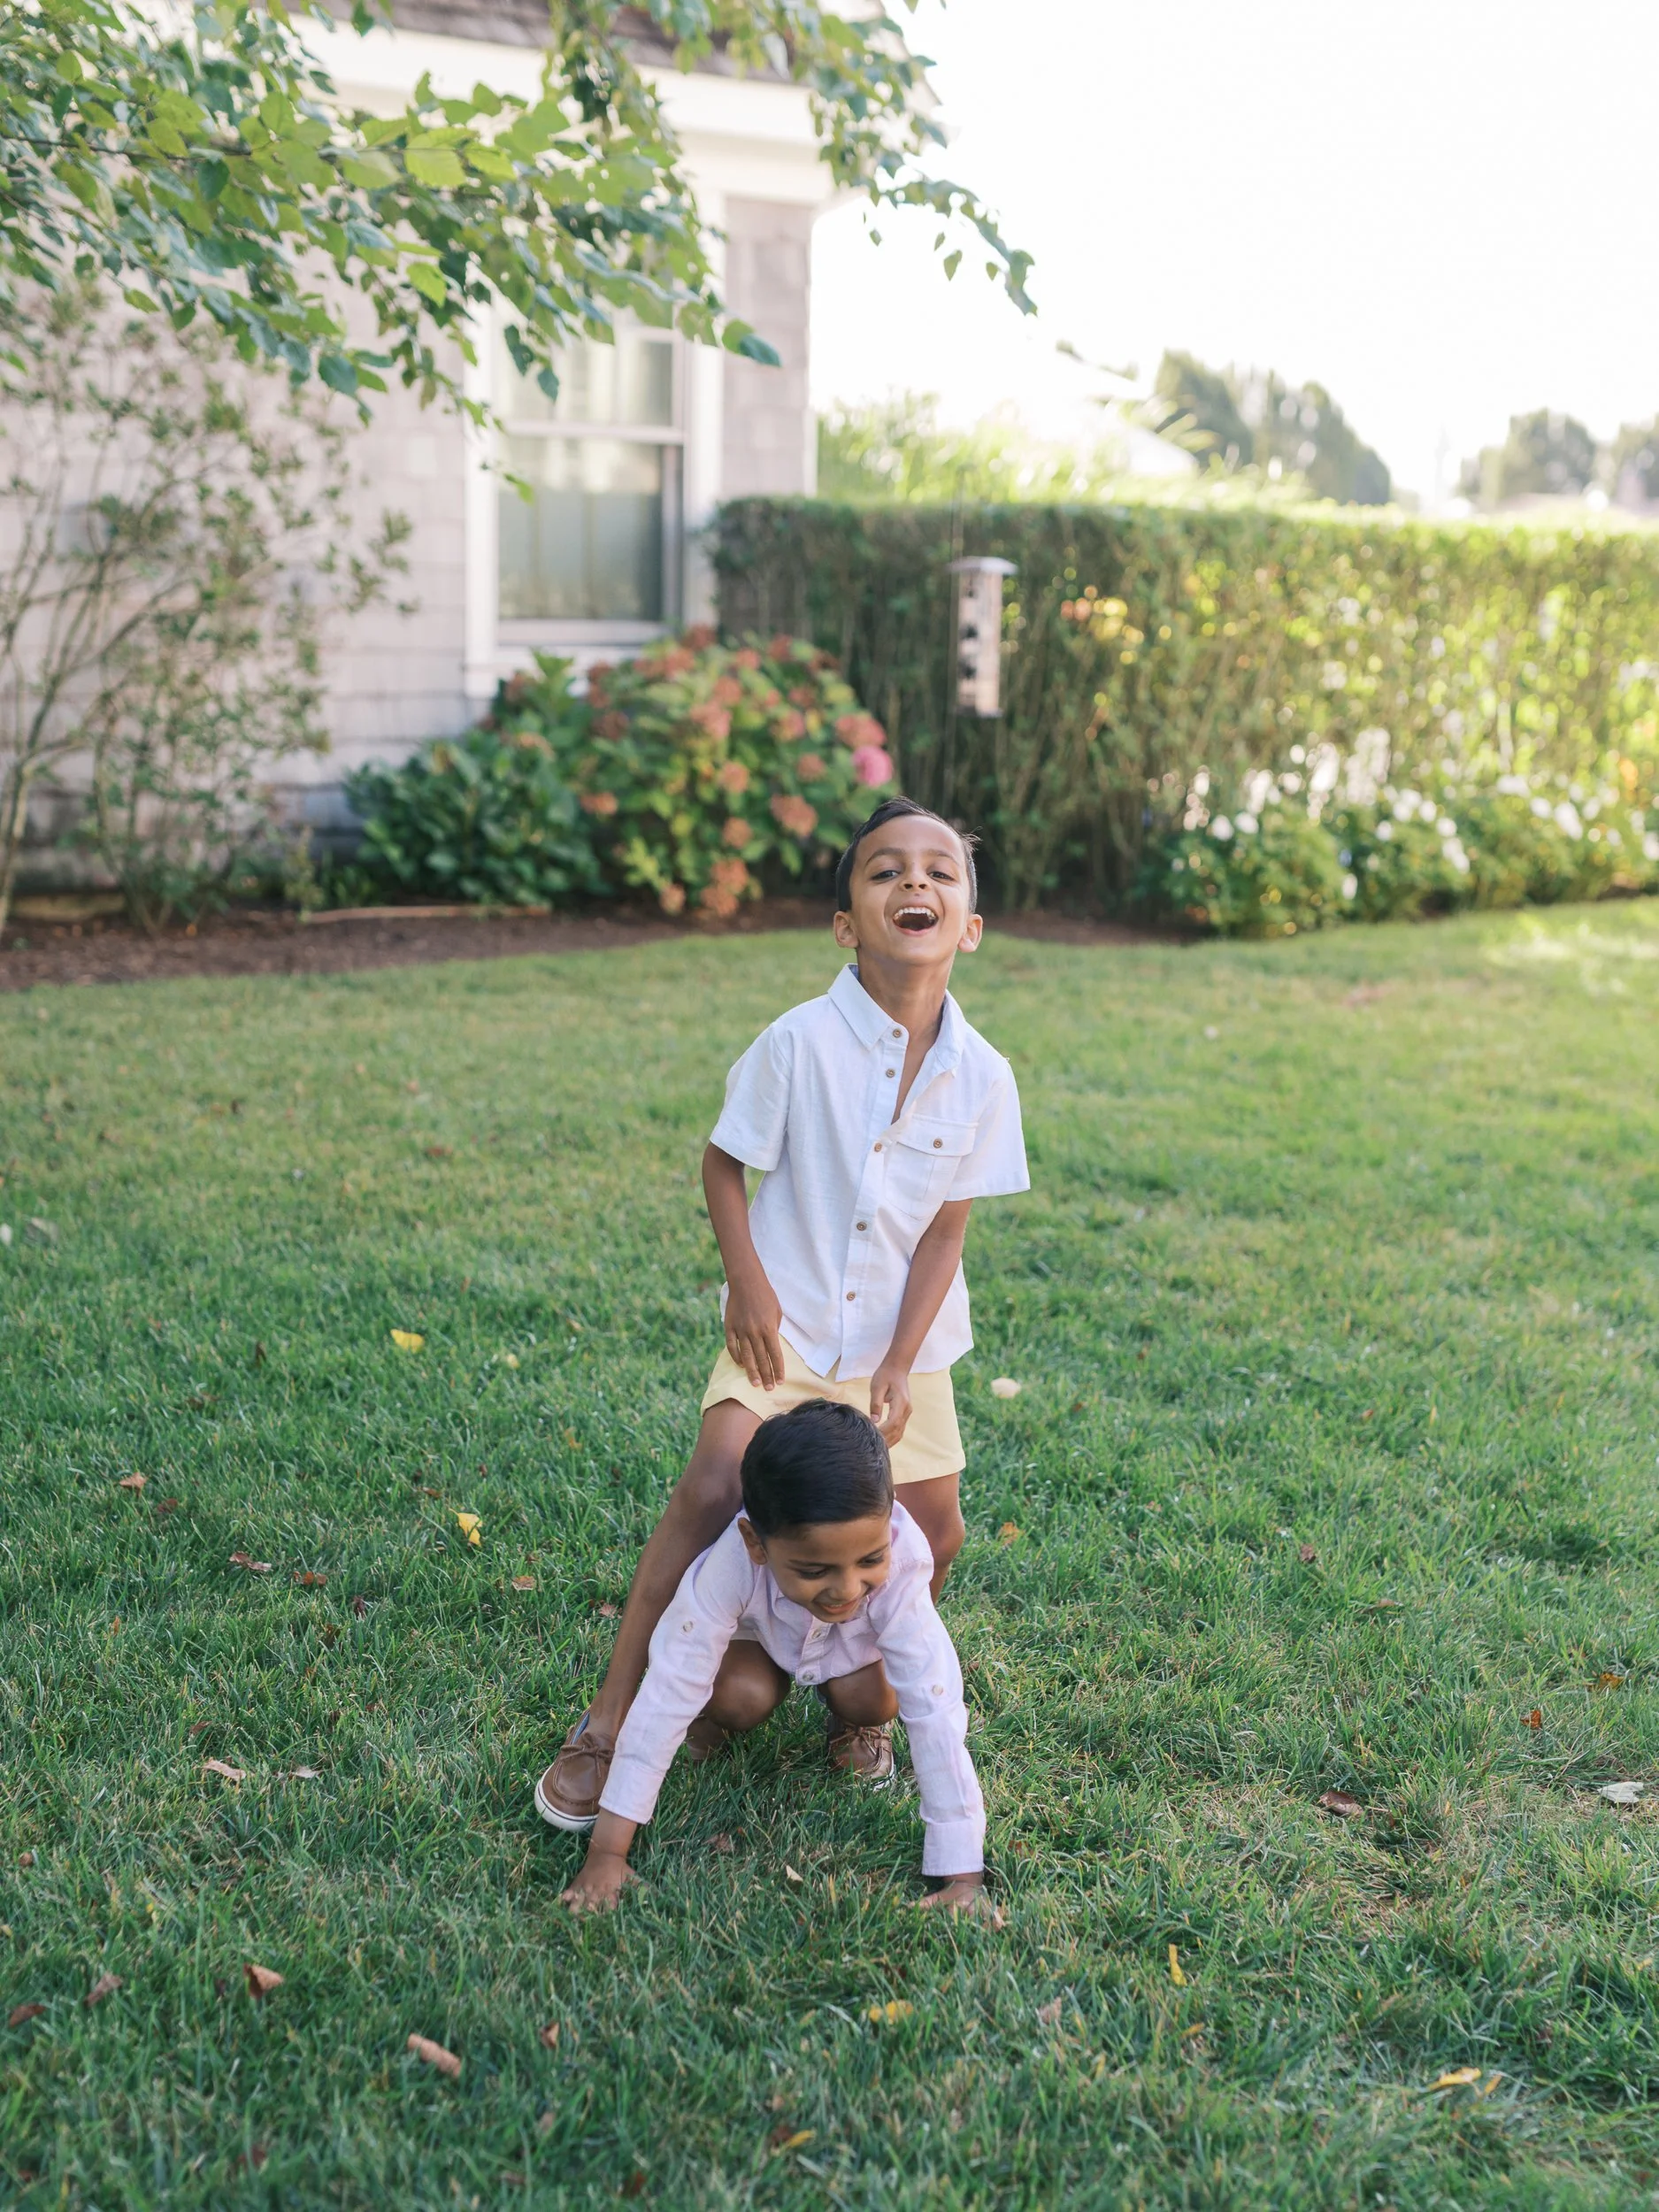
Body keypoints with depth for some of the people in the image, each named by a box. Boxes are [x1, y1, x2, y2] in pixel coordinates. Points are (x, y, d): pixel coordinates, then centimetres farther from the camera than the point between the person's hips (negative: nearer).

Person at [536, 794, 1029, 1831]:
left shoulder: (982, 1076, -10)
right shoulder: (801, 1042, -17)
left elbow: (946, 1231, -5)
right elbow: (723, 1162, -4)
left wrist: (900, 1363, -9)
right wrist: (749, 1283, -11)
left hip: (903, 1340, 3)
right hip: (787, 1326, -3)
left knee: (934, 1532, 4)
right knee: (713, 1491, -18)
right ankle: (610, 1723, -6)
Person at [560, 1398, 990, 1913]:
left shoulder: (900, 1566, -41)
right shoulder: (727, 1567, -43)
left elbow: (935, 1714, -39)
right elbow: (664, 1700, -38)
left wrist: (963, 1877, -39)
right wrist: (607, 1852, -37)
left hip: (854, 1643, 1)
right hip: (755, 1633, -1)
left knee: (870, 1700, -26)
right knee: (741, 1696, -29)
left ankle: (851, 1727, 9)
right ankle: (715, 1719, 6)